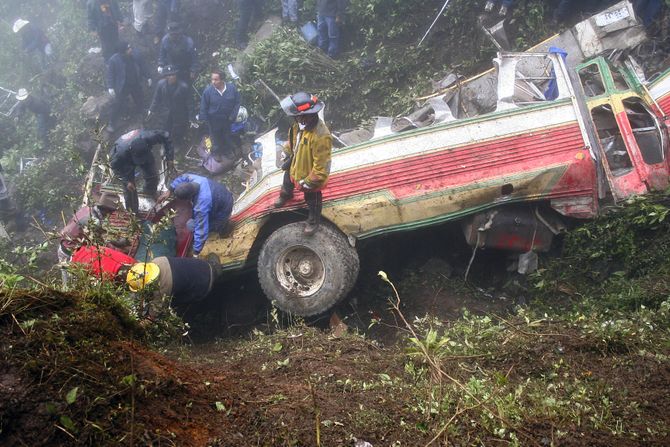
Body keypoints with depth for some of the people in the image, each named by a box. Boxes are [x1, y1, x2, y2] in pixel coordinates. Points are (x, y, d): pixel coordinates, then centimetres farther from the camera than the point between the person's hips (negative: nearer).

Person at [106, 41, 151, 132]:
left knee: (140, 100, 24)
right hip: (123, 86, -4)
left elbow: (143, 66, 1)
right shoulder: (114, 60, -25)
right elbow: (110, 74, -15)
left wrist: (148, 77, 7)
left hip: (136, 84, 4)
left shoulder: (136, 54, -15)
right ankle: (112, 124, 21)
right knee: (117, 105, 3)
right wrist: (110, 87, -22)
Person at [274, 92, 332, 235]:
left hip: (310, 177, -7)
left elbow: (321, 168, -36)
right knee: (288, 181, 38)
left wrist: (308, 182, -26)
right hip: (295, 168, 7)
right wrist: (288, 156, 13)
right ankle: (286, 195, 73)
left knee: (313, 202, 22)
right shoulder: (301, 124, -20)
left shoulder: (321, 137, -45)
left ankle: (313, 221, 50)